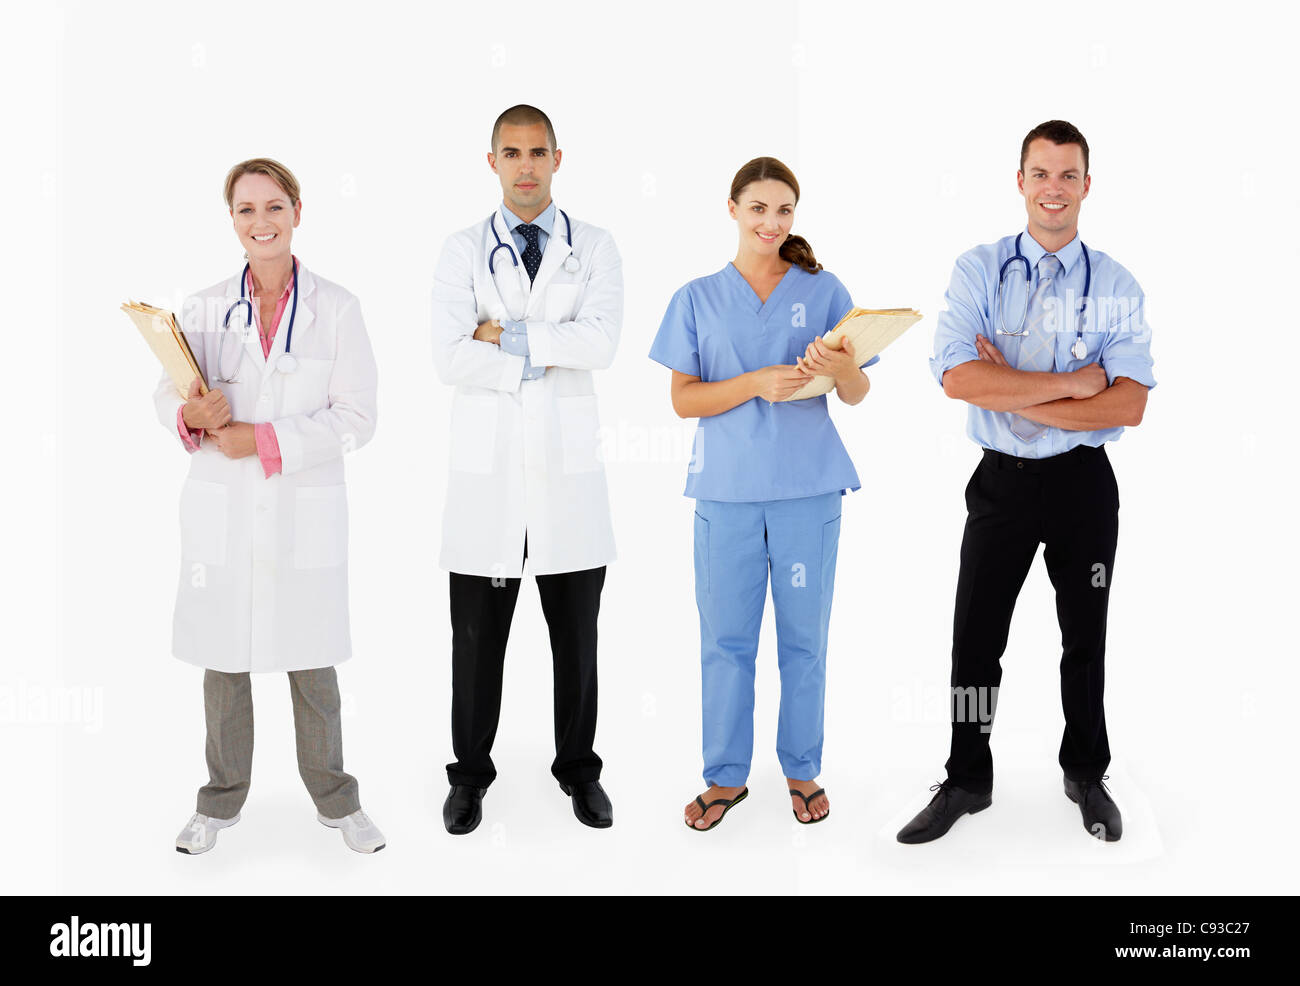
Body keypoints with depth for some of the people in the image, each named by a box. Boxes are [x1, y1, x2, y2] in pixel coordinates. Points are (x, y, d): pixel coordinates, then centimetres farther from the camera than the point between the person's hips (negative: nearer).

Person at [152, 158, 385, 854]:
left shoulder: (336, 309, -2)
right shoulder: (203, 309, 4)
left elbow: (356, 418, -6)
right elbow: (167, 393, 8)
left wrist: (265, 439, -16)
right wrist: (191, 417, -16)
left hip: (305, 510, -1)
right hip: (221, 511, 2)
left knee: (312, 660, 7)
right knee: (223, 658, 10)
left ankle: (335, 800, 25)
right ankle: (222, 800, 29)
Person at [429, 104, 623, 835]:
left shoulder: (595, 248, 5)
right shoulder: (463, 252, 5)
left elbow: (601, 344, -11)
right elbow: (451, 358, -9)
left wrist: (507, 335, -10)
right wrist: (546, 359, -10)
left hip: (569, 470, 0)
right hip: (488, 467, 0)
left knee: (577, 635, 10)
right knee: (478, 636, 8)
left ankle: (580, 770, 27)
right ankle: (471, 774, 24)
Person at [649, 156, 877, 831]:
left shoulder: (822, 289, 8)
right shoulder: (698, 298, 7)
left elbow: (858, 395, 6)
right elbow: (683, 399, 0)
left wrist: (842, 367, -17)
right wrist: (757, 383, -16)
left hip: (807, 485, 0)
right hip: (727, 487, 0)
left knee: (804, 635, 6)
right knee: (726, 636, 4)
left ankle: (802, 769, 21)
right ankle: (727, 776, 18)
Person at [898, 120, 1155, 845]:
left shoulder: (1118, 287, -3)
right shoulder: (978, 271, -4)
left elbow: (1129, 406, -14)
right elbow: (958, 379, -19)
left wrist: (1015, 394, -19)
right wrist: (1071, 383, -19)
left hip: (1084, 483, 1)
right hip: (1002, 481, 0)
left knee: (1086, 638, 15)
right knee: (976, 639, 8)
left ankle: (1087, 776, 35)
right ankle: (968, 783, 26)